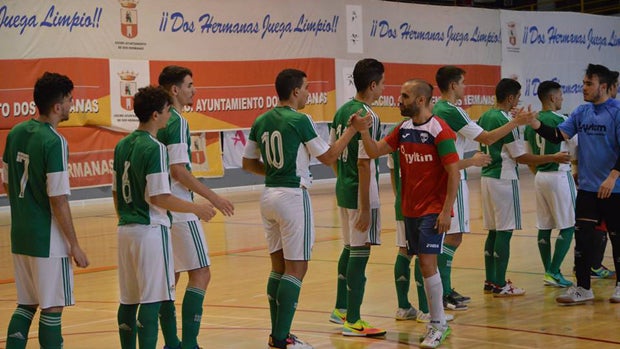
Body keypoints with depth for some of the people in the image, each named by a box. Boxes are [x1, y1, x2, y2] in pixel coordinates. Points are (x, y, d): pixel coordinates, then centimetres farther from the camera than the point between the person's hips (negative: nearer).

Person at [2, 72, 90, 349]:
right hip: (48, 238, -7)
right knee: (52, 307, 2)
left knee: (26, 305, 16)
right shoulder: (54, 142, -17)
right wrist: (75, 245, -13)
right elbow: (58, 201, -19)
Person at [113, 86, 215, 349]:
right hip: (150, 230, -8)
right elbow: (159, 197, -18)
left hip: (125, 230, 8)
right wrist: (197, 209, -8)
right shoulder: (154, 148, -14)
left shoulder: (122, 146, 9)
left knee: (129, 300, 12)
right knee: (152, 300, -5)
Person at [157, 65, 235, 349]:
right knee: (200, 274, -6)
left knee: (170, 275, 12)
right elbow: (178, 170, -21)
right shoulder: (177, 122, -15)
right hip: (180, 210, -9)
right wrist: (212, 197, -18)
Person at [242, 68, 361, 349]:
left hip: (269, 196, 7)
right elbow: (328, 157, -5)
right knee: (296, 268, -2)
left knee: (278, 266, 15)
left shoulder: (261, 121, 7)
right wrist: (351, 129, 3)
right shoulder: (300, 120, -12)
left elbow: (248, 163, 12)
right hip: (293, 196, -7)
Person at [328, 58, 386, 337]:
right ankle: (352, 322, -1)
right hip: (361, 194, -9)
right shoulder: (368, 116, -17)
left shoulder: (342, 111, 8)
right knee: (360, 253, -4)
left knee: (349, 248, 20)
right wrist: (365, 208, -20)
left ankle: (340, 309, 30)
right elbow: (364, 163, -21)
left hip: (343, 189, 9)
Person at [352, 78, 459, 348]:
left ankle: (438, 325, -3)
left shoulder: (439, 131, -13)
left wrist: (446, 210, -18)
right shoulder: (404, 130, 8)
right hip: (410, 209, 7)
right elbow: (375, 151, 4)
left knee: (427, 263, -12)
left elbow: (453, 172, -14)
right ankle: (438, 323, 18)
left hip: (433, 210, -7)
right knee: (423, 263, 9)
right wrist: (363, 131, -14)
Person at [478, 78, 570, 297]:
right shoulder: (506, 121, -16)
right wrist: (553, 158, -10)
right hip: (504, 180, -9)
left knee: (493, 231, 14)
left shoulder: (485, 117, 10)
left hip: (487, 178, 9)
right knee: (505, 232, -4)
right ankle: (500, 285, -3)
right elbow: (520, 156, -15)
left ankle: (490, 281, 18)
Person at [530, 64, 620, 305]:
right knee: (583, 237, 2)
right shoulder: (581, 112, 7)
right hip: (587, 187, 5)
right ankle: (582, 288, 8)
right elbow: (558, 135, 0)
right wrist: (534, 123, -14)